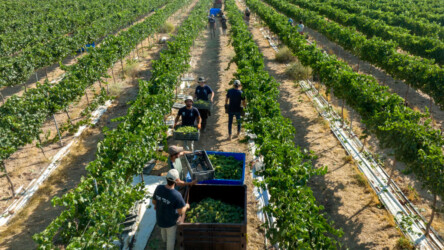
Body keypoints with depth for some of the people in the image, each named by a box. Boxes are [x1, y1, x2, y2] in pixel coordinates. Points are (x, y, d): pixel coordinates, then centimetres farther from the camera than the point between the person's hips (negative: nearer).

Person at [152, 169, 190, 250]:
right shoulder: (177, 195, -37)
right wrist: (186, 206, -6)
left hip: (160, 218, 6)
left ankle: (165, 239, 68)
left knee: (163, 228, 38)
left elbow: (154, 201, -6)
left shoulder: (158, 188, -23)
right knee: (171, 238, 22)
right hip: (171, 221, -6)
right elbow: (181, 212, -27)